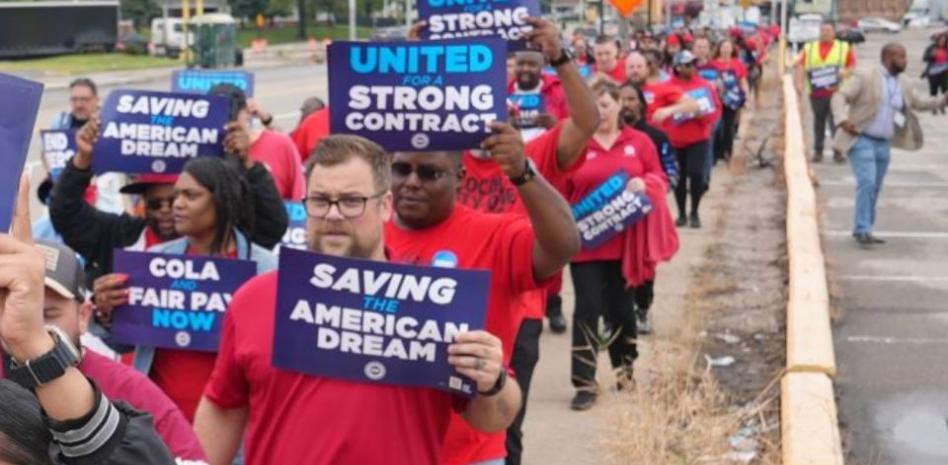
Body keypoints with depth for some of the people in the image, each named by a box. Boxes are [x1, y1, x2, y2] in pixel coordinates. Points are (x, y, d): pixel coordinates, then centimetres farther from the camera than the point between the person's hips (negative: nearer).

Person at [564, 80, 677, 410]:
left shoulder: (639, 142, 4)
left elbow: (660, 179, 5)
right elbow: (561, 192, 1)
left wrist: (644, 184, -16)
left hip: (625, 241, 2)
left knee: (620, 306, 13)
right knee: (587, 308, -5)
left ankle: (625, 370, 32)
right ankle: (584, 383, -3)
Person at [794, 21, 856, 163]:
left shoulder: (844, 48, 9)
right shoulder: (809, 48, 13)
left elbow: (853, 65, 5)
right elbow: (800, 66, 7)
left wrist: (846, 72, -16)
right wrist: (799, 83, -7)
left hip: (836, 92, -2)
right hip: (817, 93, 2)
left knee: (837, 123, -5)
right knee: (819, 122, 7)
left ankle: (838, 152, -1)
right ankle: (818, 151, 15)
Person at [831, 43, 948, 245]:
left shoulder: (902, 84, 8)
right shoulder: (864, 76, -11)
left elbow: (918, 102, 19)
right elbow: (840, 97, -14)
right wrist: (843, 120, -31)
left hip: (883, 143, 7)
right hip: (860, 139, -7)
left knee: (874, 188, 9)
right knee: (867, 183, -18)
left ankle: (862, 231, 19)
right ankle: (863, 230, -13)